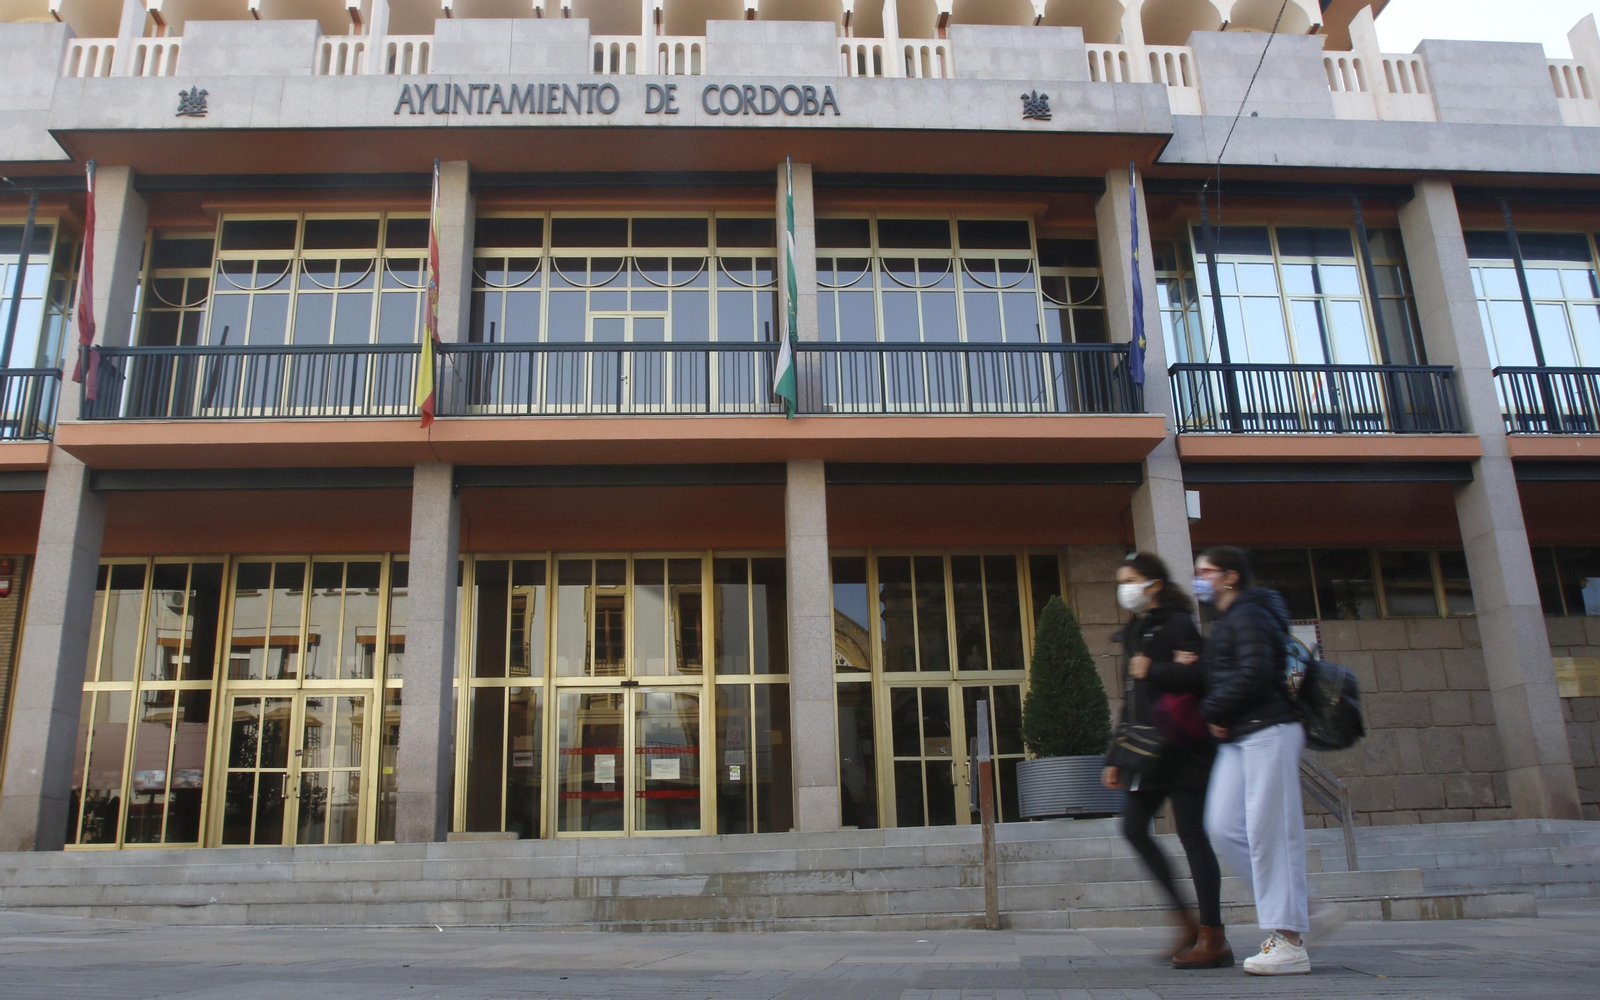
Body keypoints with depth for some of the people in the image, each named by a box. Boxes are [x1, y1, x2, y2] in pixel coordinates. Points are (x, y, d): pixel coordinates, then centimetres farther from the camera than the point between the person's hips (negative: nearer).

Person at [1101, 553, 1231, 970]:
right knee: (1133, 827, 2)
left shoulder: (1177, 624, -8)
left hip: (1181, 746, -9)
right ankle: (1188, 920, 12)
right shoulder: (1135, 632, 18)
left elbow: (1196, 676, -25)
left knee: (1191, 834, -5)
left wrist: (1149, 671, -13)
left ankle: (1213, 939, 3)